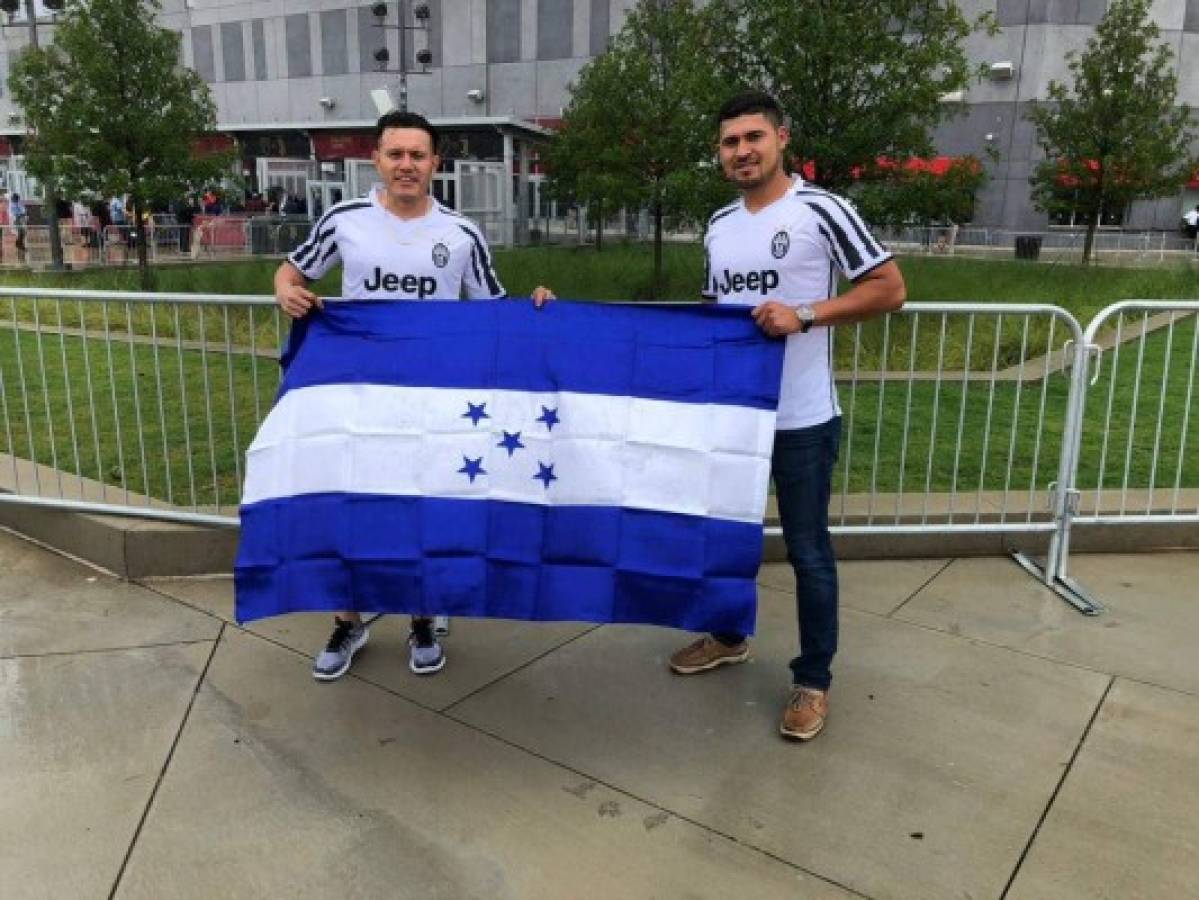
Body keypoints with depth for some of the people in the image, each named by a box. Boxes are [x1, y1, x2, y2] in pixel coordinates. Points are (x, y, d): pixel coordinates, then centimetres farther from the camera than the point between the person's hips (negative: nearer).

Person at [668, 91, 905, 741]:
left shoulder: (820, 210, -9)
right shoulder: (718, 226, 10)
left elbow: (889, 289, -10)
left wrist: (804, 315, -20)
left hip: (801, 419, -6)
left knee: (808, 551, 4)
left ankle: (813, 680, 19)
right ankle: (730, 636, 40)